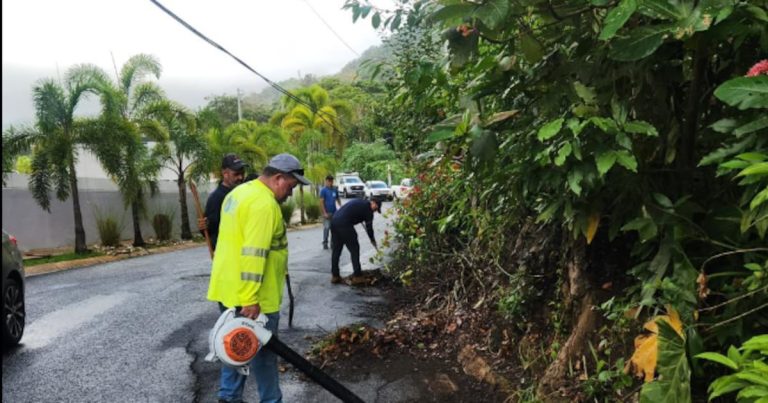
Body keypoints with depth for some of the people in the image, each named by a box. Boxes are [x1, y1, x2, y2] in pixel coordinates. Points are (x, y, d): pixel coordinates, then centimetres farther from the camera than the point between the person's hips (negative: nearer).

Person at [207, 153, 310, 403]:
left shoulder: (239, 193, 12)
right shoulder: (264, 204, -21)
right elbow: (254, 255, -27)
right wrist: (251, 300, -26)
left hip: (228, 288, 10)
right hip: (250, 297, -9)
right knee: (262, 352, 5)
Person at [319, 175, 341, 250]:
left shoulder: (335, 190, 7)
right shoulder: (323, 190, -6)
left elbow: (338, 199, 14)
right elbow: (321, 202, -10)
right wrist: (324, 213, -15)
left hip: (334, 212, 5)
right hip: (327, 213, -5)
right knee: (326, 228, -3)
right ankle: (325, 243, 7)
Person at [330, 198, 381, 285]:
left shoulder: (359, 202, 24)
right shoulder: (368, 209, 2)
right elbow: (369, 227, 9)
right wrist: (373, 240, 25)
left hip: (334, 220, 8)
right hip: (344, 224, -8)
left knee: (336, 250, 15)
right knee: (354, 249, 4)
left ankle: (335, 276, 20)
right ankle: (357, 276, 7)